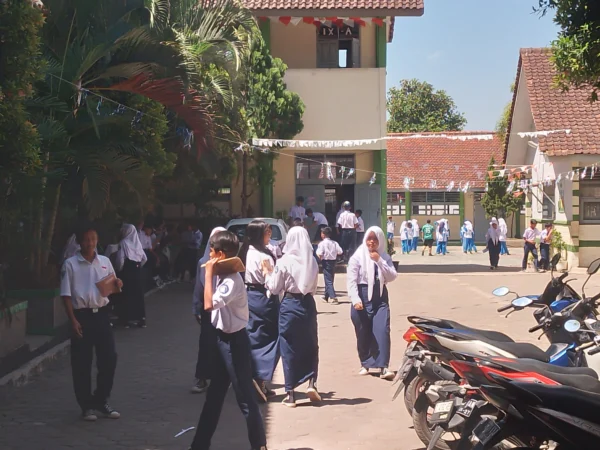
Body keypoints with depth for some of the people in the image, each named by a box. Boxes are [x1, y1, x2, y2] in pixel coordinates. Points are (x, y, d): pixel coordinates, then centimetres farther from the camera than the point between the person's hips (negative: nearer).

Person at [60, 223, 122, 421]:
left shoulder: (105, 261, 7)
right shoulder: (70, 264, -5)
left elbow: (112, 288, 17)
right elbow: (66, 295, -5)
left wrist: (117, 284, -7)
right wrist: (73, 320, -12)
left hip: (101, 314, 4)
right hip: (82, 316, -4)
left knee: (109, 358, 4)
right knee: (82, 363, 2)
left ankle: (101, 401, 19)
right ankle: (87, 405, 14)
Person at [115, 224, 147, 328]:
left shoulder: (124, 243, -11)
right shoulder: (137, 243, 5)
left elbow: (120, 259, -16)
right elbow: (144, 258, 7)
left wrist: (119, 269, 1)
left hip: (127, 272, -5)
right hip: (137, 271, 5)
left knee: (127, 295, 3)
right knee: (138, 294, 9)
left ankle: (127, 319, 5)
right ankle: (141, 319, 11)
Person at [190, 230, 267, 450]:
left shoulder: (232, 281, -23)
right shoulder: (221, 275, 5)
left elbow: (209, 305, -33)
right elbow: (211, 305, 12)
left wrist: (209, 274, -24)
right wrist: (211, 274, 4)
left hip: (234, 340, -10)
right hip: (222, 338, 10)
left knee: (245, 397, -1)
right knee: (214, 395, 18)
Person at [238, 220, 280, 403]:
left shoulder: (245, 253, 6)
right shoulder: (264, 256, -18)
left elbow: (242, 276, 10)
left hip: (249, 297, 8)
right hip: (264, 299, -8)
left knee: (254, 338, 13)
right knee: (270, 338, 2)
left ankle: (254, 377, 17)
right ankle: (261, 378, -8)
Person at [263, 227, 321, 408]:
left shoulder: (284, 262, -11)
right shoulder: (312, 261, 0)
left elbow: (275, 289, -4)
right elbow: (313, 287, 10)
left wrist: (268, 273, 11)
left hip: (289, 305, -3)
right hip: (308, 304, 3)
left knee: (289, 348, 5)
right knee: (310, 345, 16)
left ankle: (290, 394, 7)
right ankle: (311, 383, 2)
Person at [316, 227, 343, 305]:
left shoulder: (322, 243, -12)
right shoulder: (334, 243, 4)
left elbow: (319, 254, -22)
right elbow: (340, 252, -2)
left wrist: (318, 255, 0)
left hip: (326, 262, -6)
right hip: (333, 261, 6)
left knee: (328, 281, -6)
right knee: (330, 280, 18)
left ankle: (334, 298, -17)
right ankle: (326, 297, 32)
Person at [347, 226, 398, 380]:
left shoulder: (385, 257, 8)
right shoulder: (358, 257, -3)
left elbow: (392, 277, -2)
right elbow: (351, 280, -8)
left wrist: (379, 261, -11)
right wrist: (355, 300, -18)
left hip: (380, 298, 2)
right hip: (363, 297, -2)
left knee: (382, 331, -10)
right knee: (363, 333, 6)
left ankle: (383, 367, -13)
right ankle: (365, 363, 22)